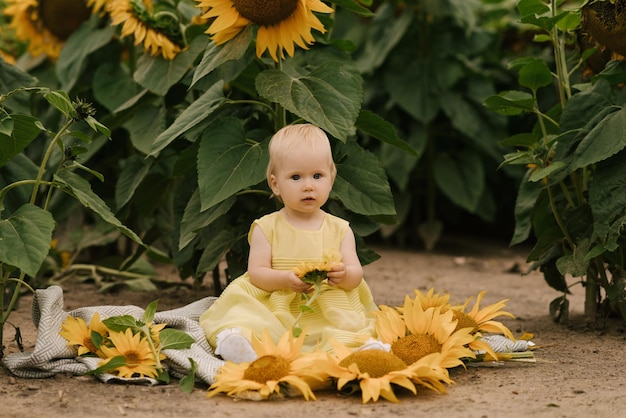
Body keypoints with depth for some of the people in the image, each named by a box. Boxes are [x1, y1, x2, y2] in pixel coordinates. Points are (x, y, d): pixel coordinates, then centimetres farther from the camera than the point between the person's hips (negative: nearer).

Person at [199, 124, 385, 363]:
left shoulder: (340, 230, 12)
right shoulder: (267, 228, 7)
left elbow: (356, 274, 4)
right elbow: (256, 272, -2)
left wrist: (345, 275, -21)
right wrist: (286, 280, -21)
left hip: (329, 315, 1)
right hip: (277, 312, -1)